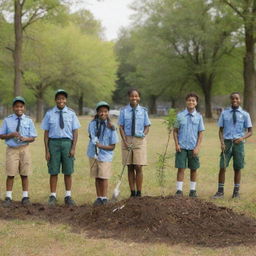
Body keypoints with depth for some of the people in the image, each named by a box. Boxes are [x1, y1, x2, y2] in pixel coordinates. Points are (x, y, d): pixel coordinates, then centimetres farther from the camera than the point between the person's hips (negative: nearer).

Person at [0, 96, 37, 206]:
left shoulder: (28, 121, 2)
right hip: (12, 149, -1)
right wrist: (11, 135, -14)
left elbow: (33, 137, 3)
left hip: (24, 149, 1)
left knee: (24, 174, 7)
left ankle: (25, 196, 15)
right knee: (11, 174, 0)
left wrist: (25, 139, -18)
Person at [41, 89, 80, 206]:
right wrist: (47, 150, -3)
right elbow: (46, 133, 3)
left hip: (67, 143, 1)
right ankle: (53, 197, 9)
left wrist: (73, 148, -6)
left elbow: (75, 132, 4)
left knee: (68, 171, 6)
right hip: (53, 143, -1)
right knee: (53, 171, 2)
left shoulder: (71, 113, 4)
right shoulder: (49, 114, 2)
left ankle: (68, 196, 14)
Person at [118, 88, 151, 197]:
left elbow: (147, 126, 8)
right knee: (130, 168, 5)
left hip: (139, 140, -1)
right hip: (127, 139, 1)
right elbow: (121, 127, 2)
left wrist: (144, 134, -11)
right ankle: (132, 192, 11)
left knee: (138, 167, -5)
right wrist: (125, 141, -9)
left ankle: (139, 193, 3)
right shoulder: (124, 110, 1)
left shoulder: (143, 111, 2)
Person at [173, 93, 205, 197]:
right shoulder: (180, 115, 1)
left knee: (193, 169, 8)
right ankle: (179, 190, 1)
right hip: (181, 147, -1)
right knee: (181, 168, -3)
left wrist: (197, 147, -6)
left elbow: (200, 133, 2)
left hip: (193, 147, 1)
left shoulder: (199, 117, 2)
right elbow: (175, 131, 6)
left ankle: (193, 190, 17)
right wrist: (177, 144, -4)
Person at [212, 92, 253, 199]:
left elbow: (250, 131, 4)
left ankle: (236, 192, 19)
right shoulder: (224, 113, 4)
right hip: (227, 142, 0)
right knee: (222, 167, -4)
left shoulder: (244, 114, 1)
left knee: (237, 168, 8)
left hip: (238, 143, 0)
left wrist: (242, 137, -16)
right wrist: (222, 142, -10)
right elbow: (221, 130, 6)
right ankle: (220, 191, 5)